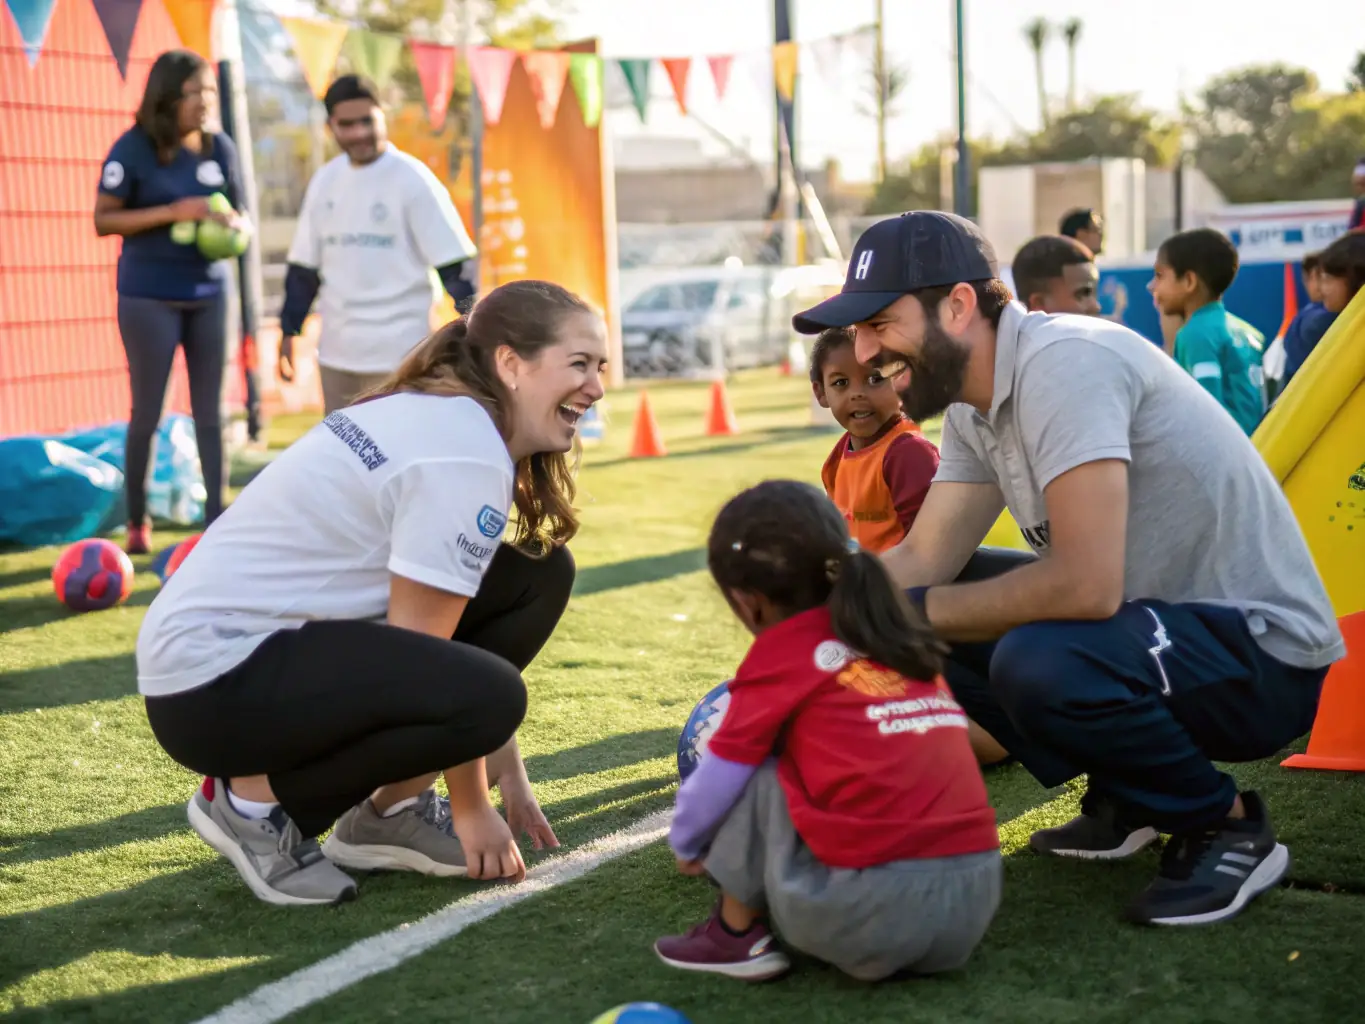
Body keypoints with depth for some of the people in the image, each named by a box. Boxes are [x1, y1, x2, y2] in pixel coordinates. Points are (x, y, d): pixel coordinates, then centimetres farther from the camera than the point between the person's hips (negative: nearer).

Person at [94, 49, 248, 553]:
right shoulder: (133, 149, -11)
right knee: (147, 412, 4)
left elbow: (235, 211, 12)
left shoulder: (220, 147, 1)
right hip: (149, 297, -4)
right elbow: (103, 220, -12)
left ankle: (216, 517, 14)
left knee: (209, 410, 7)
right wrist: (173, 213, -22)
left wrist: (233, 227, -12)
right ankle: (138, 523, 19)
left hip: (209, 293, 4)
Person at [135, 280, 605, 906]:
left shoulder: (437, 414, 9)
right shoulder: (465, 458, -20)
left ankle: (388, 812, 11)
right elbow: (418, 654, -16)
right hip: (212, 687, -10)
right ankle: (253, 800, -6)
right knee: (484, 697, -29)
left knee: (537, 576, 4)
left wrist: (505, 770, 14)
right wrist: (472, 808, -4)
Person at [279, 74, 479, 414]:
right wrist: (288, 332, 12)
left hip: (397, 352, -6)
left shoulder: (412, 178, -8)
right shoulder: (325, 181, 8)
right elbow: (304, 265, 15)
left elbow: (453, 263, -10)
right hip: (336, 351, 6)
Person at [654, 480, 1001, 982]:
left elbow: (716, 780, 9)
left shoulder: (780, 655, 2)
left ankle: (738, 935, 18)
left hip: (869, 912, -6)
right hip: (975, 899, 6)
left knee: (756, 772, 10)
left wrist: (687, 846, 31)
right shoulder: (901, 633, 18)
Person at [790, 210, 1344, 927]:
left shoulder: (1062, 364, -24)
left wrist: (908, 613, -21)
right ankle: (1123, 803, 14)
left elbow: (1085, 584, -32)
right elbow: (922, 559, 3)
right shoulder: (975, 405, 6)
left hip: (1264, 655, -9)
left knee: (1038, 664, -34)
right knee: (937, 612, 3)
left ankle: (1226, 826, -6)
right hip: (1154, 621, 9)